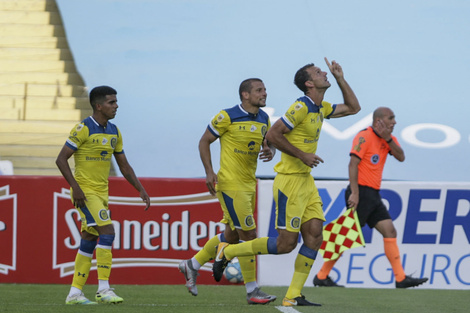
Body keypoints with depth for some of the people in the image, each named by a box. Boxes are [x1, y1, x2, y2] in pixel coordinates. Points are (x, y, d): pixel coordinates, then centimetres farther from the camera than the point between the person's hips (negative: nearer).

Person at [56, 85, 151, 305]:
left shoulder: (114, 132, 11)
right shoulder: (84, 129, -12)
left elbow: (124, 166, 18)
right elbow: (61, 159, -13)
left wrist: (141, 190, 8)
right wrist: (75, 187, -21)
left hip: (101, 193, 8)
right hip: (85, 192, -8)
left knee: (88, 243, 8)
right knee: (107, 232, -18)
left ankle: (75, 294, 12)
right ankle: (103, 289, -16)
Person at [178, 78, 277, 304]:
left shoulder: (264, 119, 8)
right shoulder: (227, 117, -11)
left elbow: (269, 143, 17)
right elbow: (204, 141, -3)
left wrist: (269, 152, -8)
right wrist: (209, 172, -12)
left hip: (249, 184, 8)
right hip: (230, 184, -8)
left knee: (232, 236, 15)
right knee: (248, 235, -10)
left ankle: (192, 265, 33)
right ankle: (252, 291, -3)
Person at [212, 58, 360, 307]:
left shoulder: (321, 108, 12)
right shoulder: (301, 108, -17)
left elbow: (353, 108, 25)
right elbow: (272, 135, -20)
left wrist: (340, 79, 13)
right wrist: (302, 155, -19)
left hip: (306, 181, 9)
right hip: (290, 181, -9)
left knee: (314, 237, 0)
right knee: (286, 243, -8)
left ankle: (293, 296, 3)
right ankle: (227, 251, 6)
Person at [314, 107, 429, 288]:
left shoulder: (387, 139, 14)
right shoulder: (365, 137, -10)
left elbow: (401, 157, 1)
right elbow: (353, 163, -17)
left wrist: (388, 139, -13)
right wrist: (354, 193, -23)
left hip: (373, 195, 9)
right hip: (361, 193, -8)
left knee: (390, 231, 1)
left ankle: (400, 278, -1)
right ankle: (321, 277, 0)